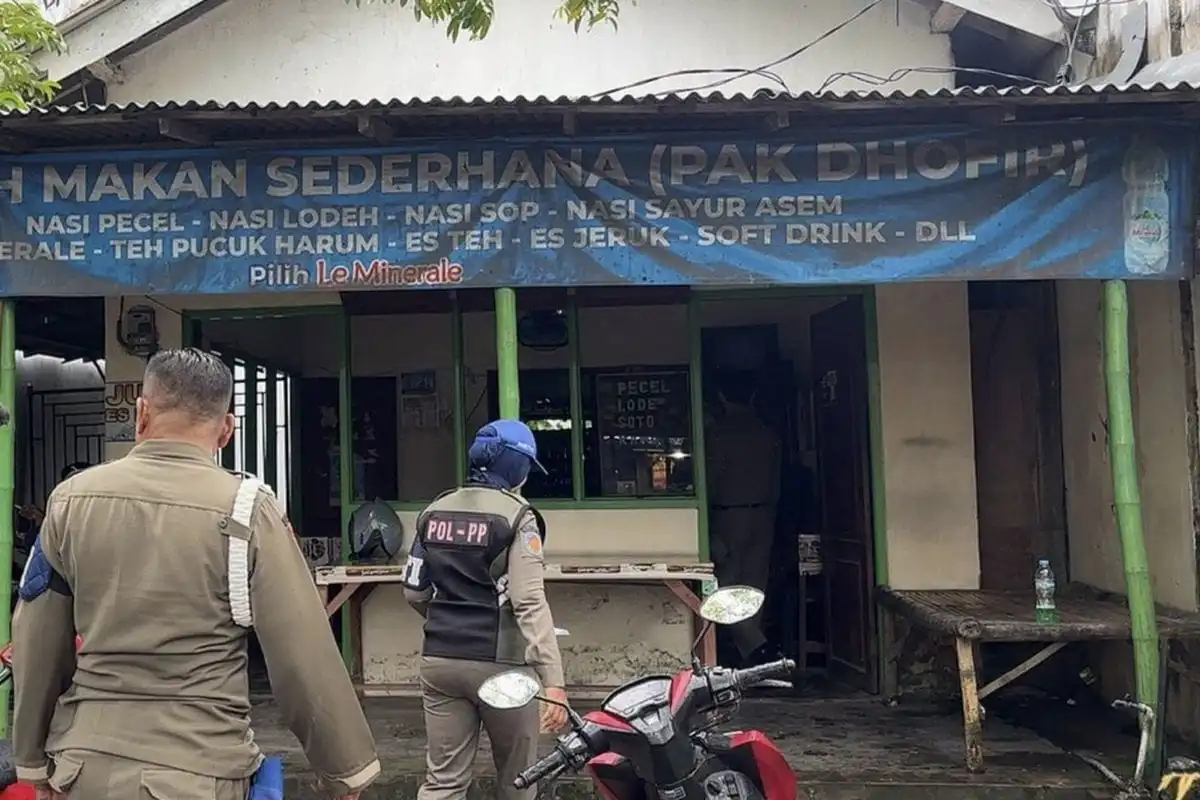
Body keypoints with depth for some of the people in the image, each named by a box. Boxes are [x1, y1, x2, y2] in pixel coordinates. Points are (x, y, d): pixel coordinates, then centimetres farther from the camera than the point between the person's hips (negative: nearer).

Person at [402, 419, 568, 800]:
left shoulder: (434, 512, 7)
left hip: (439, 660, 5)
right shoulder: (516, 515, -11)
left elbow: (414, 591, 11)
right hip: (498, 663, -5)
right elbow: (529, 602, -20)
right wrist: (552, 679, -23)